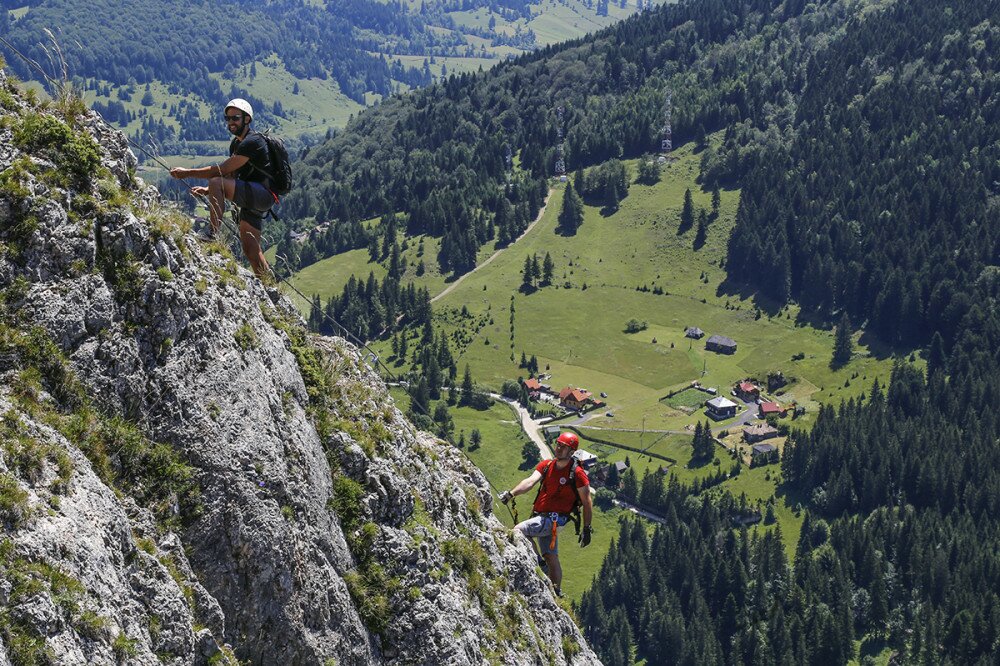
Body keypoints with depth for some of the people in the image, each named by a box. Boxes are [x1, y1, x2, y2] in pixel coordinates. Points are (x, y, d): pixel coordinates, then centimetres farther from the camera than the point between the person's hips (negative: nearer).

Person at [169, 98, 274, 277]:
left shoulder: (251, 142, -14)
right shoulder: (236, 144, 17)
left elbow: (221, 170, -19)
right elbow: (231, 176, 20)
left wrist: (188, 173, -14)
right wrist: (208, 191, 4)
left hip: (264, 194, -10)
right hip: (252, 198, 10)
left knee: (216, 183, -25)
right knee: (251, 251, 5)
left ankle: (212, 236, -25)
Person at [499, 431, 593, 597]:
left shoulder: (577, 474, -10)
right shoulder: (546, 465, 5)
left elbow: (587, 503, -5)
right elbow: (530, 481, -10)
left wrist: (587, 529, -6)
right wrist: (511, 493, -27)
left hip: (554, 519, -6)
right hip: (540, 516, 6)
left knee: (519, 531, -22)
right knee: (551, 557, 10)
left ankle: (540, 565, -11)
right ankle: (557, 592, 17)